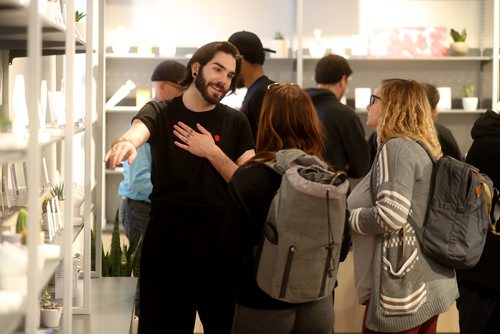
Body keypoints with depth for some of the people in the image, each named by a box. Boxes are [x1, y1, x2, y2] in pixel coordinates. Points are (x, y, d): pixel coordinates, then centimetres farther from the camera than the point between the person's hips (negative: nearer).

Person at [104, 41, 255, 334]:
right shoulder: (159, 112, 1)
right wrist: (125, 142, -46)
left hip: (219, 236, 1)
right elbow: (137, 131, -23)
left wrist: (212, 152, -12)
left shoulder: (235, 121, 5)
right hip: (167, 233, -1)